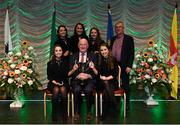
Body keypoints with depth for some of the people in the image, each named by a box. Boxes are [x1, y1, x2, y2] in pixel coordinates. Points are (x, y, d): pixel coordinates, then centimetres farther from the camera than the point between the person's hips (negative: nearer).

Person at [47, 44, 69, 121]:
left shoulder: (65, 62, 10)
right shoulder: (50, 63, 9)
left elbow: (67, 74, 5)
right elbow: (49, 75, 4)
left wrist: (62, 82, -10)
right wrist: (54, 81, -13)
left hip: (63, 82, 0)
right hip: (53, 83, 0)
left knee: (63, 90, -33)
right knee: (56, 90, -33)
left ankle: (64, 112, -24)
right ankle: (54, 113, -26)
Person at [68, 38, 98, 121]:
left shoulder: (92, 56, 15)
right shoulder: (73, 57, 16)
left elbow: (97, 73, 7)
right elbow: (69, 74, 7)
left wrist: (93, 68, -13)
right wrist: (73, 70, -13)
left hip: (89, 80, 0)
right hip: (77, 80, 1)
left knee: (88, 90, -32)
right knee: (77, 90, -32)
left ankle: (89, 112, -12)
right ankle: (76, 112, -14)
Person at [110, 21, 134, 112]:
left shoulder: (129, 39, 1)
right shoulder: (113, 39, 16)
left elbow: (131, 53, -4)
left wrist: (129, 66, -13)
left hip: (124, 66, -4)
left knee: (125, 85, 1)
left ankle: (127, 104, 10)